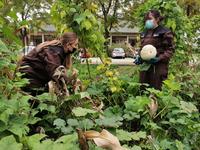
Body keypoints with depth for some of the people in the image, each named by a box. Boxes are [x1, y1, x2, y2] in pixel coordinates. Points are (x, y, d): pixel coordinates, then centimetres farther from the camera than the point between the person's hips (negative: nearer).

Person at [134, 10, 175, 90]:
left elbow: (170, 50, -7)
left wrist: (159, 58, -20)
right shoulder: (144, 33, 17)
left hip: (158, 67, -7)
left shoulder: (165, 32, -4)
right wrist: (139, 57, 8)